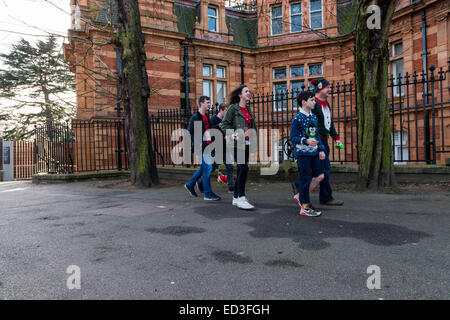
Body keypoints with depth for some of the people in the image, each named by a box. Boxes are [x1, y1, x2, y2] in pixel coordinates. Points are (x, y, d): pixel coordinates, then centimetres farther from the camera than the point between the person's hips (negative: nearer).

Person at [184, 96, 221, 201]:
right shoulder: (195, 117, -9)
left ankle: (190, 184, 32)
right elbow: (190, 132, -14)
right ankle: (208, 194, -1)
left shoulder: (206, 117, 17)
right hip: (201, 147, -9)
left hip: (207, 146, 9)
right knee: (207, 167, -10)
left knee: (204, 167, 15)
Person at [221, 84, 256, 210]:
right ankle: (241, 198, -9)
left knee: (241, 170, 9)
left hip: (246, 143, 7)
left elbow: (253, 124, 25)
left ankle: (236, 198, 18)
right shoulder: (233, 107, -5)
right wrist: (234, 136, -15)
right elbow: (225, 124, -8)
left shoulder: (248, 109, 16)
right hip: (237, 143, -7)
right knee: (244, 168, -16)